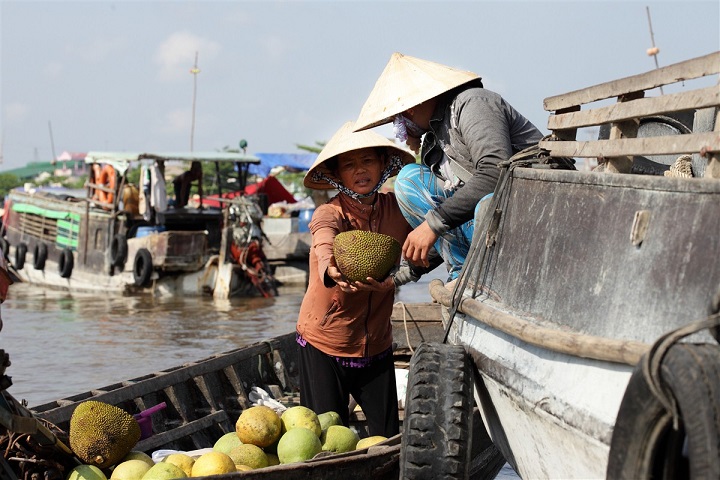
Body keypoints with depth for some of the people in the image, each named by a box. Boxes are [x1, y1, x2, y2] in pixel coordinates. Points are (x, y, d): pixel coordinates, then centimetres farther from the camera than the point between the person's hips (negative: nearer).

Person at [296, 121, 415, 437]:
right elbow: (324, 244, -38)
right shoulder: (329, 214, -15)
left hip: (377, 343, 3)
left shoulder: (396, 209, -1)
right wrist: (331, 270, -58)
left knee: (389, 436, 5)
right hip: (324, 343, -3)